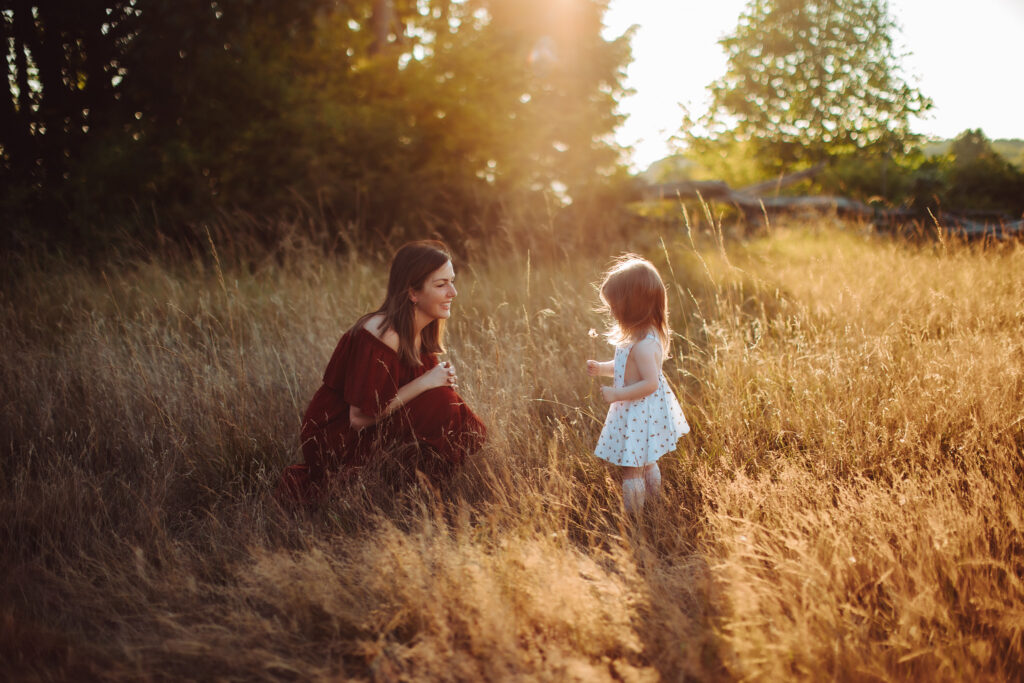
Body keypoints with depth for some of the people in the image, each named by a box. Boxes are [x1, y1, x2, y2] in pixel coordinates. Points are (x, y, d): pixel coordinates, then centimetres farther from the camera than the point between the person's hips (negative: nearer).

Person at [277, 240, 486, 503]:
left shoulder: (420, 331, 2)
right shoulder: (381, 336, -26)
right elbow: (360, 417, -25)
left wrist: (444, 379, -8)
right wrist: (425, 383, -21)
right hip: (336, 440, -10)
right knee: (440, 403, -22)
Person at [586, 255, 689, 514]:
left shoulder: (643, 345, -29)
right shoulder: (643, 335, 2)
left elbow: (650, 383, -30)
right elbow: (628, 367, 17)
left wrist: (618, 394, -26)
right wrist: (602, 369, 7)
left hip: (639, 416, -10)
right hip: (642, 412, 10)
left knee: (631, 468, 2)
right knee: (647, 463, 27)